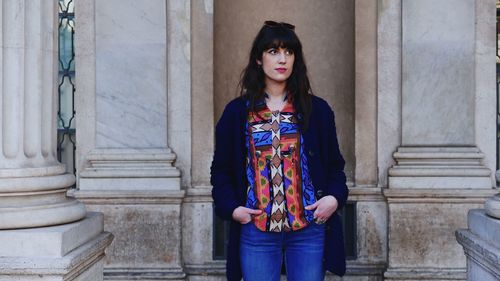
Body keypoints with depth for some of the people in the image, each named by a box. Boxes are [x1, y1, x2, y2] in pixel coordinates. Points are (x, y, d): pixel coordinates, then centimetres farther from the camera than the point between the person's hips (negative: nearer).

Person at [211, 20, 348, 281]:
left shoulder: (317, 110, 5)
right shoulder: (237, 112, 4)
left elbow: (334, 165, 9)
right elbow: (220, 169, 8)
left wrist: (334, 198, -9)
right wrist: (231, 207, -6)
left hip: (309, 230, 1)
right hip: (256, 232, 0)